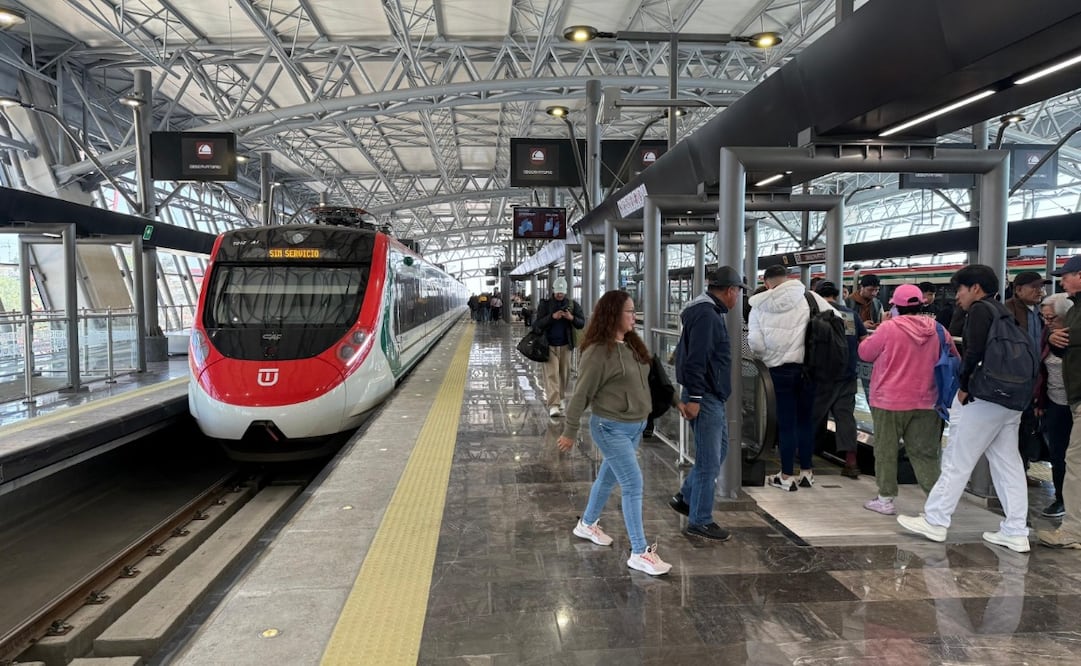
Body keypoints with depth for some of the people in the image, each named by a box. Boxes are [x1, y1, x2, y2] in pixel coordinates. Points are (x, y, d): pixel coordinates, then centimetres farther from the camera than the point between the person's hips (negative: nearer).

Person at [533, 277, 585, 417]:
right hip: (549, 345, -3)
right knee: (551, 374, -9)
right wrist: (552, 316, -23)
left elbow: (582, 323, 0)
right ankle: (553, 404, -13)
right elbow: (537, 324, -9)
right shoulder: (545, 304, -2)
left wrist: (572, 318, -20)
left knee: (564, 374, 10)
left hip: (565, 345, 3)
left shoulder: (572, 304, 3)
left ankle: (559, 398, 29)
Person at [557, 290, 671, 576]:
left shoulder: (632, 345, 5)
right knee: (633, 485, -7)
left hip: (635, 426, 8)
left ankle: (587, 524, 42)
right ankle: (640, 553, 2)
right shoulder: (599, 352, -20)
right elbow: (581, 394, -15)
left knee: (609, 476, 22)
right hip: (611, 428, -8)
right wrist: (570, 432, -10)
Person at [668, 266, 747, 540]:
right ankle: (699, 521, 9)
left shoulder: (709, 312, 14)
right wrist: (694, 398, -25)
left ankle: (685, 498, 30)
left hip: (713, 398, 11)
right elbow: (695, 359, -25)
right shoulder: (706, 315, -19)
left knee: (717, 452, 20)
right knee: (709, 461, -2)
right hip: (706, 399, -11)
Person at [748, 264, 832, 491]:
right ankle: (807, 472, 24)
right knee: (805, 419, 15)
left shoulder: (759, 306, -3)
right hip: (808, 366, 1)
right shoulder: (808, 297, -3)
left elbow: (755, 343, -9)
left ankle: (787, 475, 15)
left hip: (780, 369, -1)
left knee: (786, 422, 9)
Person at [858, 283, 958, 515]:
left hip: (890, 401, -3)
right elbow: (955, 359, 12)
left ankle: (885, 499, 13)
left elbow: (865, 353, 0)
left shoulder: (889, 327, -12)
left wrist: (879, 332, 16)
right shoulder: (938, 329, 0)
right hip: (925, 402, 4)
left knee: (885, 450, 8)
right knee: (924, 453, 9)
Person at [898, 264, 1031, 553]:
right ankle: (1015, 532, 12)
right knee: (1008, 464, 9)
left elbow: (975, 352, -19)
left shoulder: (979, 309, -8)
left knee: (957, 461, -2)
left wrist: (964, 386, -7)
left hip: (985, 397, -9)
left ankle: (934, 521, 5)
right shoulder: (1003, 312, 18)